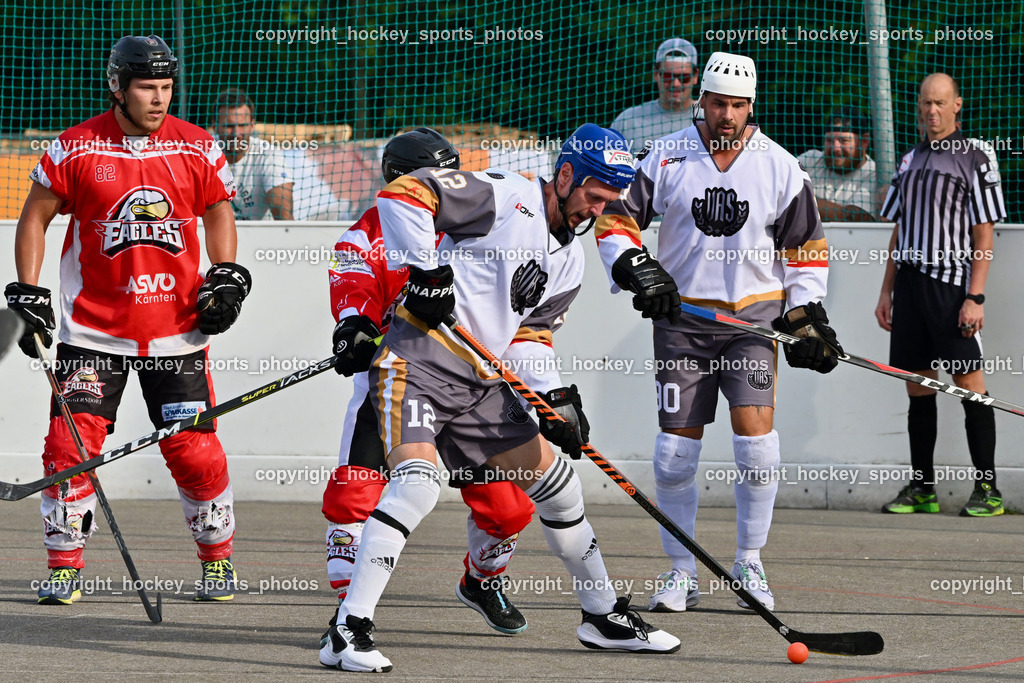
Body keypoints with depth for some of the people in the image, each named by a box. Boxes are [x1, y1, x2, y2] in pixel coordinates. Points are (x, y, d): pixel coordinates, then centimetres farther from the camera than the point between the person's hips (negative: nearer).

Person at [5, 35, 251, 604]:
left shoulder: (198, 148, 0)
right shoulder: (76, 148, -5)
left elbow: (218, 212, 14)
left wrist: (226, 278, 0)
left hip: (177, 327, 1)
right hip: (93, 327, -1)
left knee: (194, 447, -2)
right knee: (72, 443, -7)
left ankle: (217, 555, 18)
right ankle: (65, 563, 8)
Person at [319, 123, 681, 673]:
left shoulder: (568, 262, 16)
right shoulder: (504, 196, -9)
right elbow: (404, 194, -17)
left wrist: (557, 398, 3)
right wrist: (424, 270, -22)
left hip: (481, 382, 9)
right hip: (417, 363, -9)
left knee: (556, 482, 13)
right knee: (417, 481, -27)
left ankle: (603, 617, 30)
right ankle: (348, 632, -27)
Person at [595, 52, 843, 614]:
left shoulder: (780, 168, 1)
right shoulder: (667, 158, 0)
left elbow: (806, 249, 9)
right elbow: (616, 219, 4)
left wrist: (807, 316, 2)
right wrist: (635, 267, -13)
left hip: (753, 316, 0)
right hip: (681, 317, 0)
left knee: (755, 435, -14)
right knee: (675, 450, -1)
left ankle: (749, 564, 2)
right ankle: (680, 572, 12)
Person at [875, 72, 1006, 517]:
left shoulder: (974, 159, -2)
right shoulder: (910, 161, 17)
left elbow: (983, 237, -6)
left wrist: (975, 297, -14)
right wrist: (886, 291, 15)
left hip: (952, 284, -6)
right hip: (909, 282, 6)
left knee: (969, 383, -7)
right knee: (918, 387, 7)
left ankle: (987, 489, -4)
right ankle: (921, 488, 11)